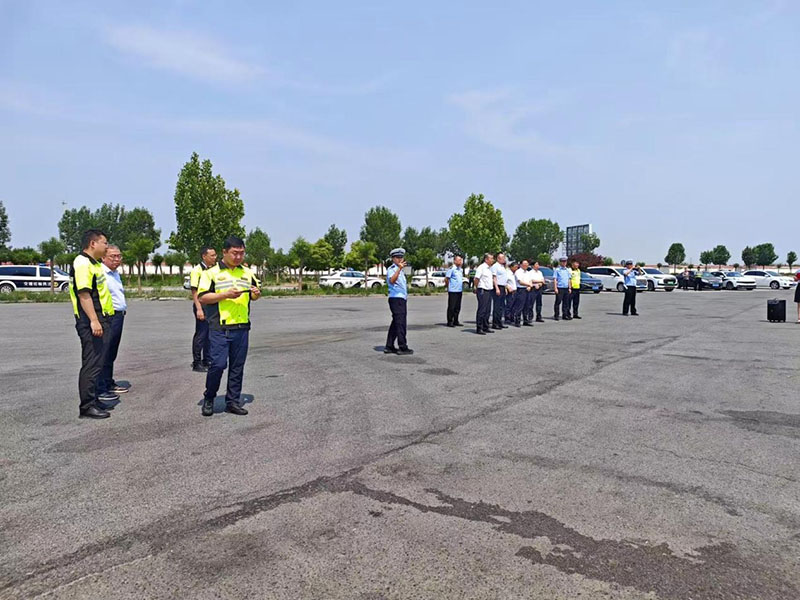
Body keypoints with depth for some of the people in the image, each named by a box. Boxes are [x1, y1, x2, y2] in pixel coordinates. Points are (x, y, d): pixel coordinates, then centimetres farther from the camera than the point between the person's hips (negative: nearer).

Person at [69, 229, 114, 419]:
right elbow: (83, 293, -22)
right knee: (91, 364, -6)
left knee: (96, 362, 16)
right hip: (91, 323, -10)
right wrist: (93, 321, -28)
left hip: (100, 320, 10)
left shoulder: (94, 263, 18)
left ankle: (92, 400, 25)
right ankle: (87, 406, -1)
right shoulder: (82, 263, -14)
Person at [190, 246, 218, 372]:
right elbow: (194, 291, -14)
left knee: (210, 335, 12)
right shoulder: (197, 270, -9)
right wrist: (199, 309, -21)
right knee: (200, 335, -2)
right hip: (202, 306, -7)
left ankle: (206, 361, 22)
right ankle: (196, 363, 7)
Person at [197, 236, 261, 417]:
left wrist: (256, 293, -2)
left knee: (237, 366, 8)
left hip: (242, 327, 5)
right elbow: (202, 298, -6)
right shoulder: (211, 273, -1)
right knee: (218, 364, -7)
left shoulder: (248, 273, 13)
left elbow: (254, 296, 22)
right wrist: (225, 295, -17)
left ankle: (233, 401, 19)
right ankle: (209, 399, 14)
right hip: (219, 327, -4)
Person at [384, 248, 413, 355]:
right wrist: (399, 269, -42)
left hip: (402, 299, 10)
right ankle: (402, 347, -7)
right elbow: (392, 280, -31)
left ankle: (389, 347, 15)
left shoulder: (400, 271, 20)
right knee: (400, 323, -9)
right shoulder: (391, 269, -9)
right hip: (396, 298, -10)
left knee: (395, 323, 11)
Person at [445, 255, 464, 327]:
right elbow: (446, 279, -10)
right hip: (453, 291, -7)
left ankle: (456, 321, 18)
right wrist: (449, 287, -2)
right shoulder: (451, 268, -9)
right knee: (451, 307, -3)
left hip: (459, 290, 7)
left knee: (457, 307, 10)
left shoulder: (461, 269, 15)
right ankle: (450, 322, 3)